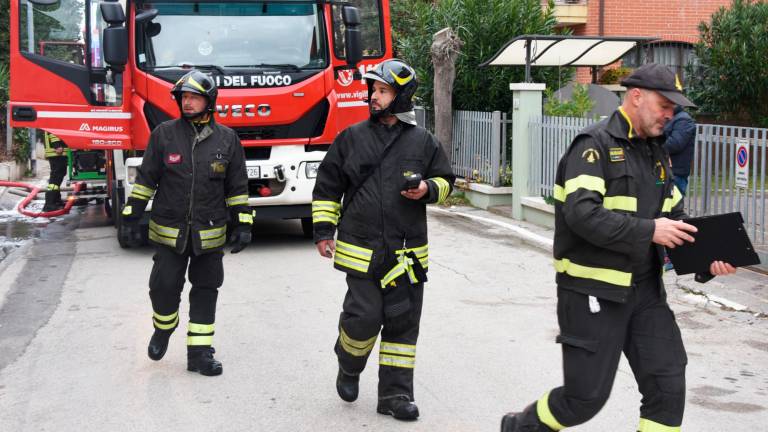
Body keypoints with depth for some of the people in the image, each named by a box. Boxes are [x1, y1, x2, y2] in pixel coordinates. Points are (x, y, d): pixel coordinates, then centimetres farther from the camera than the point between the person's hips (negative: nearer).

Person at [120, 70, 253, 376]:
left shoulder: (226, 139, 1)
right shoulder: (164, 134, -1)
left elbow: (237, 187, 5)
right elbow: (146, 177, 5)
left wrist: (243, 224, 0)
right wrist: (132, 214, 1)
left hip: (210, 233, 1)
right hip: (169, 231, -1)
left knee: (205, 291, 5)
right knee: (164, 287, 0)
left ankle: (199, 352, 14)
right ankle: (163, 330, 30)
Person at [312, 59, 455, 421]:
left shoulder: (423, 141, 5)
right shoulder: (351, 138, 4)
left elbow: (444, 180, 16)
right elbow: (327, 187, 9)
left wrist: (427, 189, -7)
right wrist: (323, 231, 3)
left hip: (406, 252, 2)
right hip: (361, 250, -1)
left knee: (402, 323, 5)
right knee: (364, 317, -7)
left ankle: (395, 393, 16)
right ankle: (349, 366, 25)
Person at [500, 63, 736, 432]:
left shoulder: (656, 152, 13)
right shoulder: (596, 145, -13)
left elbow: (675, 217, 17)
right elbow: (582, 214, -26)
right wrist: (648, 231, -25)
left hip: (645, 289, 8)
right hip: (594, 291, -8)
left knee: (668, 386, 3)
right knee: (587, 396, 1)